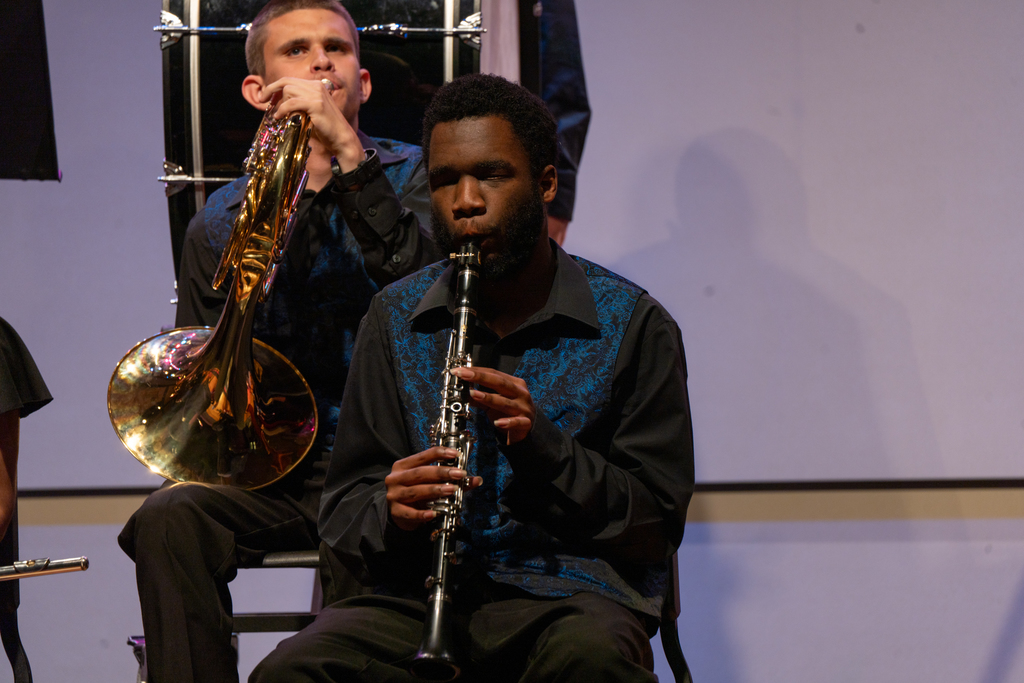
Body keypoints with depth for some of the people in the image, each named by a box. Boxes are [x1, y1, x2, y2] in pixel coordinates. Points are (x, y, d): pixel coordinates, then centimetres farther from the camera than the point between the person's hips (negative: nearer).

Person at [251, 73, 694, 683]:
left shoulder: (634, 324, 5)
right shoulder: (396, 320, 13)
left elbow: (656, 529, 1)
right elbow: (343, 523, 11)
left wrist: (540, 445, -14)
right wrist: (390, 515, -13)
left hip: (573, 592, -2)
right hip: (419, 598, 2)